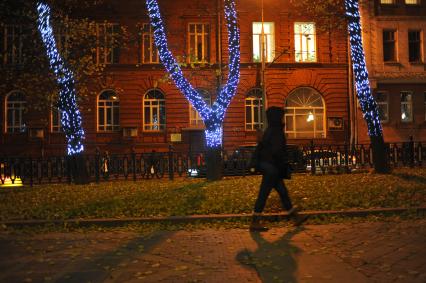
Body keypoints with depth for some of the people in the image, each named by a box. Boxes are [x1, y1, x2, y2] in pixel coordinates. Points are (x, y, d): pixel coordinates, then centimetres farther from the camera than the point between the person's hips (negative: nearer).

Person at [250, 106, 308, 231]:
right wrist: (283, 167, -13)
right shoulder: (276, 132, -16)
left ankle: (295, 217, 25)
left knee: (282, 191, 15)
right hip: (272, 167, -10)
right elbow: (277, 152, -22)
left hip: (267, 165, 10)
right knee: (263, 193, -4)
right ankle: (255, 223, 3)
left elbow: (261, 148, 17)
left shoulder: (269, 131, 13)